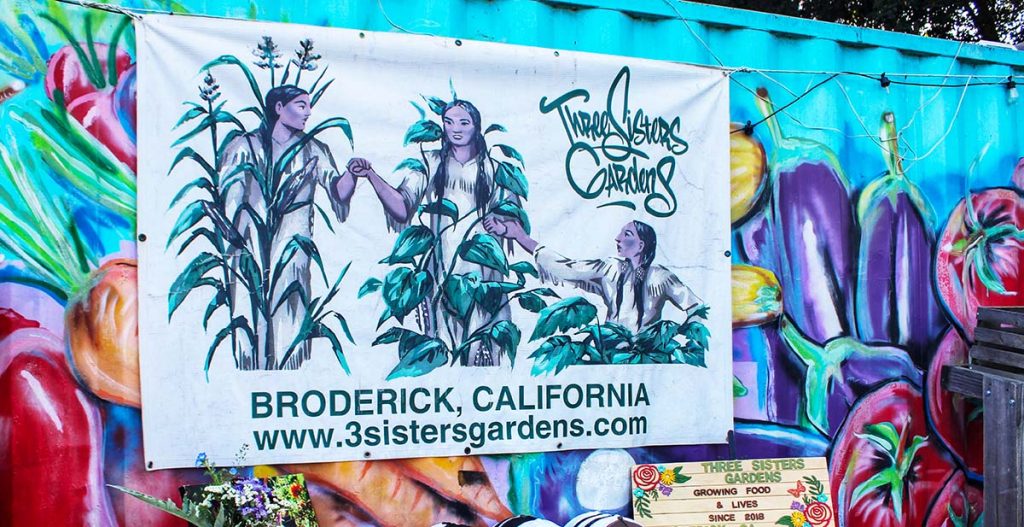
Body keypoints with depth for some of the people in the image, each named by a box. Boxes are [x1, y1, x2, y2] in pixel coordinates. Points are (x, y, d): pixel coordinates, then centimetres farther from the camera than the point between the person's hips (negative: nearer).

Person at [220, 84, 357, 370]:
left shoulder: (313, 150, 12)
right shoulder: (246, 146, 10)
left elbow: (338, 191, -2)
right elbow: (228, 196, 5)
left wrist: (352, 174, -23)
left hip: (292, 246, 0)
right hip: (251, 245, 0)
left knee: (288, 320, -7)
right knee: (250, 312, -4)